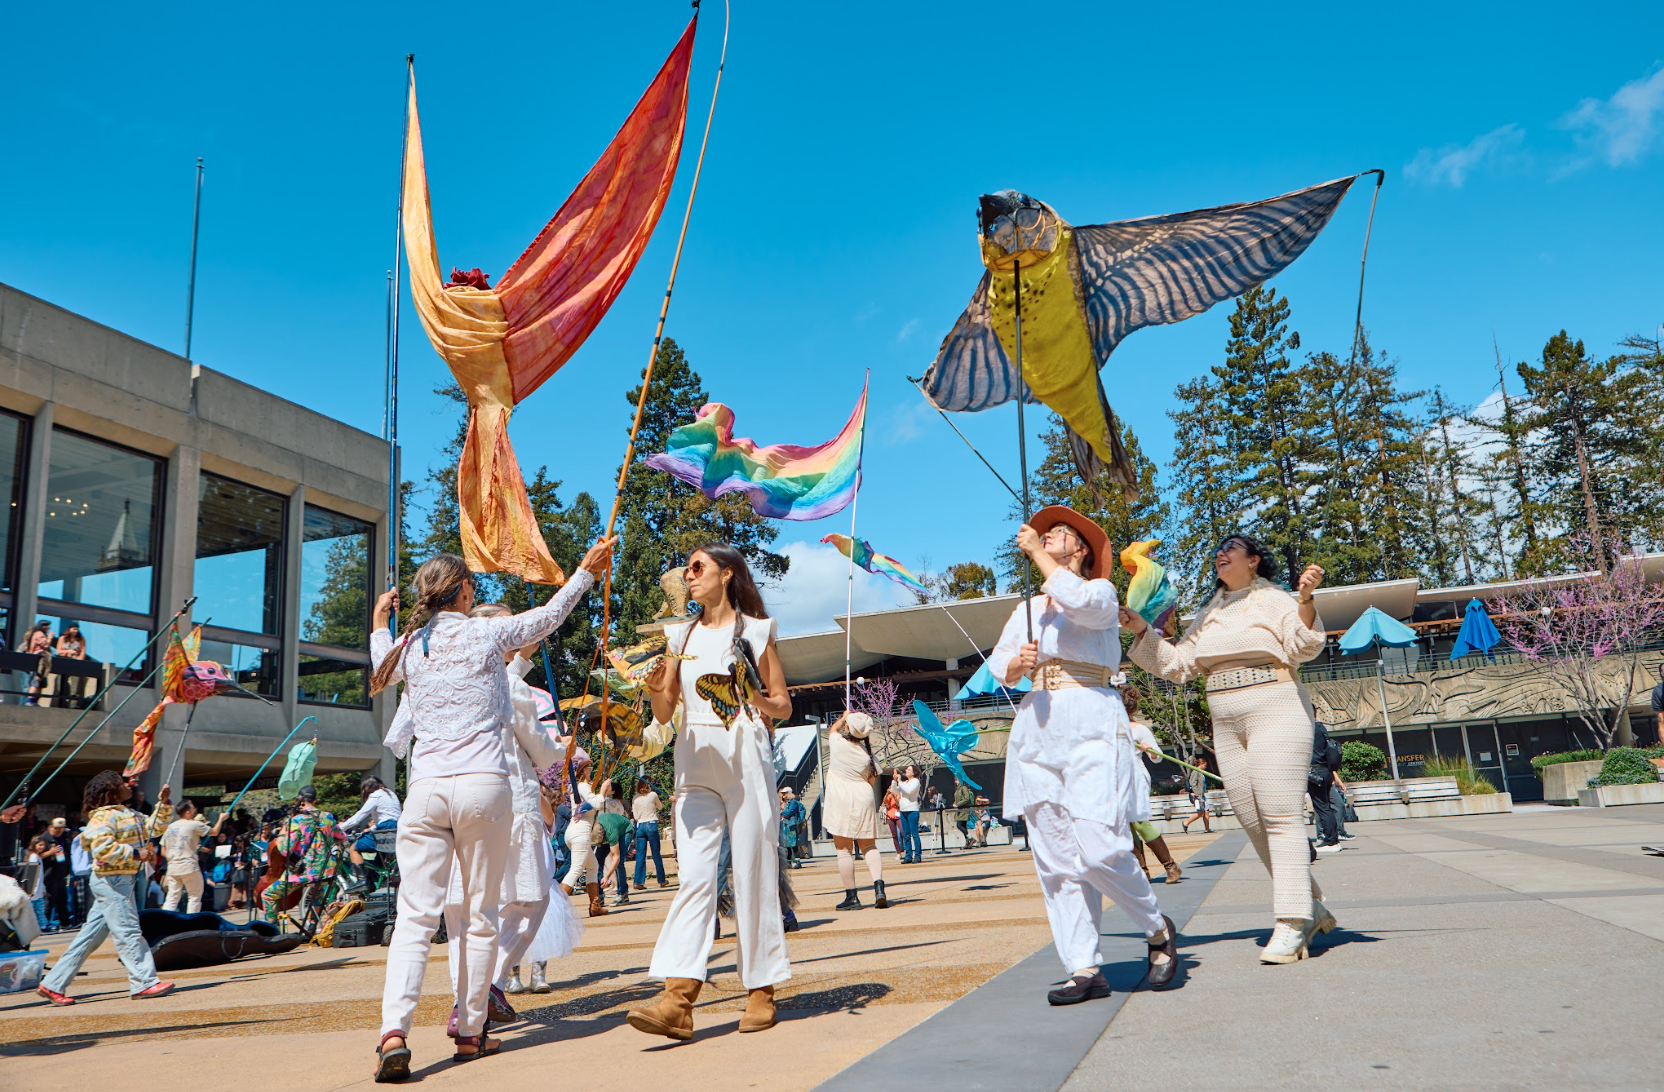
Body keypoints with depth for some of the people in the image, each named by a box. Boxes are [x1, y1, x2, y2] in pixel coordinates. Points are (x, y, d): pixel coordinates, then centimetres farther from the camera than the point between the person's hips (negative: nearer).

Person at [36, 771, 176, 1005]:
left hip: (124, 879, 10)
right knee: (128, 930, -7)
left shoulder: (130, 815, 17)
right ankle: (144, 983, -3)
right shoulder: (104, 815, -13)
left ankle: (53, 985, 18)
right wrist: (135, 854, -20)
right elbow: (102, 847, -24)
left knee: (91, 935, 12)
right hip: (111, 880, -10)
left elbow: (157, 826, 23)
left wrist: (163, 803, 11)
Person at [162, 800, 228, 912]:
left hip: (172, 867, 6)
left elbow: (163, 852, 13)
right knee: (195, 896, 6)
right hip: (189, 867, -6)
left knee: (172, 898, 7)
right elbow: (214, 832, 2)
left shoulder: (170, 827, 11)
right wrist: (221, 818, 16)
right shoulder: (194, 824, -8)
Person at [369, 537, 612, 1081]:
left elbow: (380, 675, 33)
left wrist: (380, 623, 48)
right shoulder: (488, 633, 1)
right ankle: (470, 1033, 14)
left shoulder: (407, 644, 10)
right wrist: (586, 570, 31)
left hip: (425, 788, 3)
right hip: (483, 785, -2)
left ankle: (394, 1031, -13)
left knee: (415, 915, 1)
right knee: (481, 914, 8)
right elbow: (549, 615, 17)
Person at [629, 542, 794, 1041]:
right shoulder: (680, 635, 15)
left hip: (746, 759, -3)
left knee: (753, 873, -1)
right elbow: (664, 714, 11)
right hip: (695, 762, 3)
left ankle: (761, 991, 10)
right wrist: (655, 688, -9)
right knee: (693, 873, -7)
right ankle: (677, 1000, -14)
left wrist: (753, 696, -12)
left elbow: (784, 707, 7)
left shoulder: (755, 630, 5)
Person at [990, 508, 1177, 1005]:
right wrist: (1018, 663, -8)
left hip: (1090, 720, -5)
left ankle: (1157, 928, 9)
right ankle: (1084, 969, 2)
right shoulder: (1028, 609, 24)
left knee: (1099, 848, -15)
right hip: (1037, 721, 5)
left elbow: (1077, 600, -17)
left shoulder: (1101, 591, 8)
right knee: (1054, 857, -2)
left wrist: (1037, 552, -4)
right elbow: (999, 666, 15)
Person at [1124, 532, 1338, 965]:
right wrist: (1141, 631, 10)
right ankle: (1311, 907, 18)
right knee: (1253, 820, 5)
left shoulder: (1273, 599, 1)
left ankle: (1292, 924, -12)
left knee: (1280, 815, -12)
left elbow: (1302, 647, -13)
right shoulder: (1208, 615, 19)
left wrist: (1305, 599, -28)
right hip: (1226, 724, 7)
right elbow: (1177, 665, 18)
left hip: (1274, 712, -7)